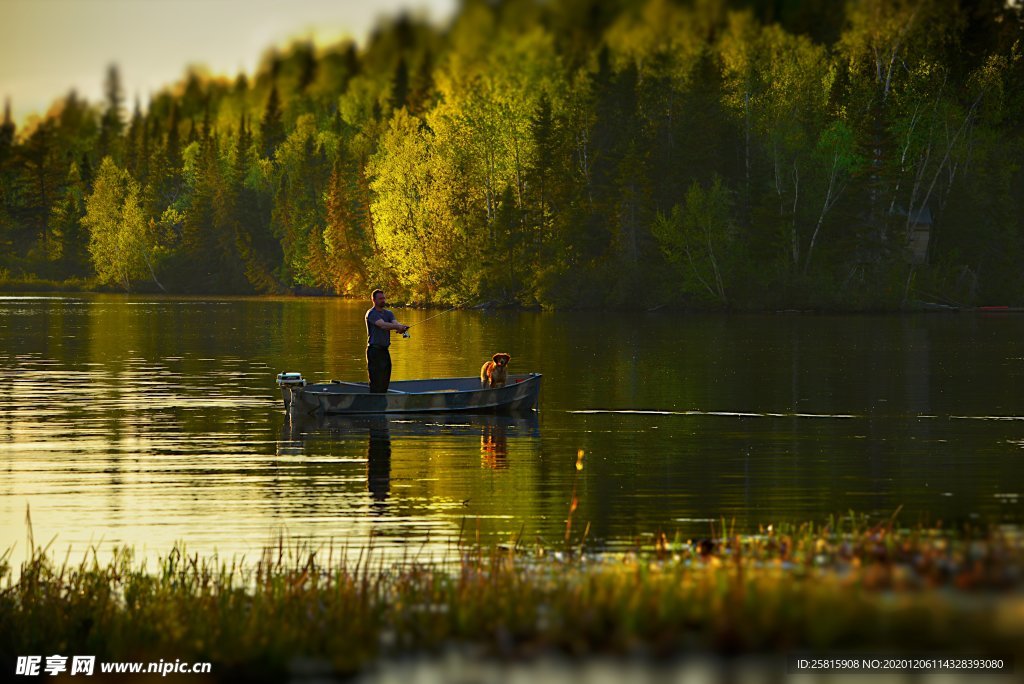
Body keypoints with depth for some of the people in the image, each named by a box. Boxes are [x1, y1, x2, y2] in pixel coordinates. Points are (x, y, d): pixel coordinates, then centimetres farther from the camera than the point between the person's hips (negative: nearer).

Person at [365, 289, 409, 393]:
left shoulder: (388, 313, 14)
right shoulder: (371, 314, -10)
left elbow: (394, 322, -6)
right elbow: (383, 325, -25)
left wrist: (402, 327, -30)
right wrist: (398, 327, -39)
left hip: (385, 349, 8)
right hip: (374, 349, -8)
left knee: (385, 379, 9)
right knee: (376, 380, -10)